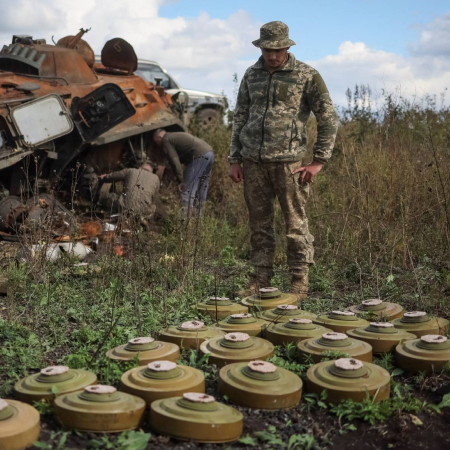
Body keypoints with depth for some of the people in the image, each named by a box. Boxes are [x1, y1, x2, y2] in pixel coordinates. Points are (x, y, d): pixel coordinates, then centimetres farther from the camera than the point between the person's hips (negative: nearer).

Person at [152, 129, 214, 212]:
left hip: (200, 156, -10)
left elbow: (174, 161, -10)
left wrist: (181, 180, -12)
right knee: (202, 187, 18)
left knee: (188, 189, -7)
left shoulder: (166, 140, 1)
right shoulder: (176, 136, 30)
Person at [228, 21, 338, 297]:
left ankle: (300, 280, 11)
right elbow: (240, 118, 16)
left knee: (296, 222, -1)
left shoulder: (306, 75, -2)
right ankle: (262, 277, 19)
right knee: (259, 222, 9)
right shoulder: (251, 75, 11)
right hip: (253, 161, 4)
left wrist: (319, 161, -5)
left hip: (288, 161, -4)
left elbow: (329, 119, -1)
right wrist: (234, 159, 10)